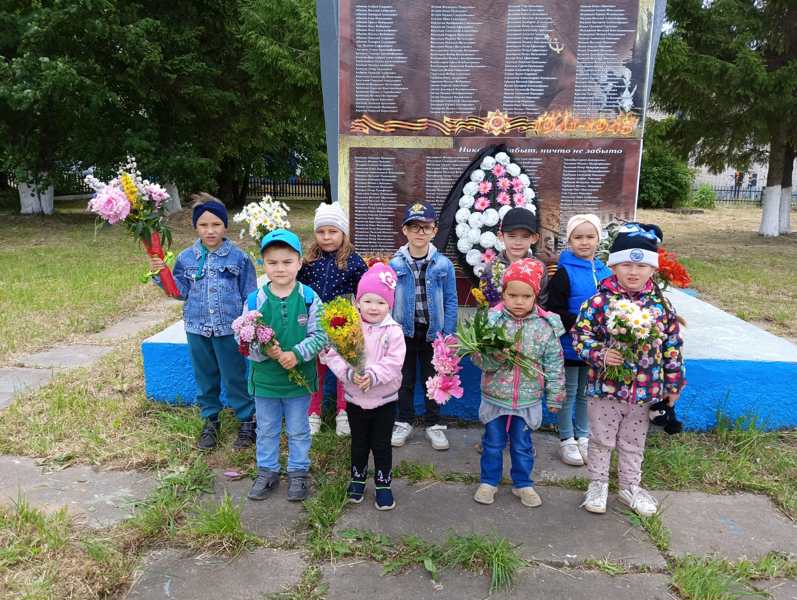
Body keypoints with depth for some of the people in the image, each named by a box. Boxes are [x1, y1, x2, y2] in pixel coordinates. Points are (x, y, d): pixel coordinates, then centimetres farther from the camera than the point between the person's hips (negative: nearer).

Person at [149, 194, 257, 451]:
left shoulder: (239, 258, -7)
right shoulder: (186, 258, 1)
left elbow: (250, 295, -2)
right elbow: (181, 291, 6)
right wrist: (161, 274, -7)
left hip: (229, 329, -3)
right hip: (197, 328, 3)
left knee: (235, 378, 6)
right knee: (205, 378, 16)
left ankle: (247, 421, 22)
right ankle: (210, 422, 32)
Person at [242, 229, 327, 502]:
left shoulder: (309, 298, -11)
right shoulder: (255, 300, -10)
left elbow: (319, 336, -11)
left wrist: (297, 354, -25)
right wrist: (265, 351, -26)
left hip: (300, 377, -1)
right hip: (264, 379, 1)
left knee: (298, 431, 16)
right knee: (266, 430, 19)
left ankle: (299, 473, 35)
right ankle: (267, 472, 39)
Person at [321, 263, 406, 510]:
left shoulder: (393, 331, -12)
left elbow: (393, 363, -18)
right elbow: (333, 355, -14)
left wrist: (373, 375, -32)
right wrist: (350, 373, -29)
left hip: (384, 399, -1)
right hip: (355, 398, 2)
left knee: (381, 444, 11)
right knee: (359, 443, 19)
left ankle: (383, 483, 29)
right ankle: (358, 478, 39)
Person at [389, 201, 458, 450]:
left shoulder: (443, 264, -8)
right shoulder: (395, 265, -7)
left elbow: (450, 301, -3)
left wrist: (447, 333, -6)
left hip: (433, 331, 0)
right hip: (404, 331, 0)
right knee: (404, 379, 14)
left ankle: (434, 424, 28)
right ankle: (404, 422, 31)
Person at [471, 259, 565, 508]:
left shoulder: (546, 325, -7)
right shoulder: (492, 319, -11)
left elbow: (554, 364, 0)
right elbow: (478, 357, -10)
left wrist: (555, 396, 2)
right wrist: (495, 358, -30)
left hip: (528, 399, 1)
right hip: (495, 396, 0)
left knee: (523, 445, 16)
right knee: (493, 443, 15)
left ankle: (523, 483, 36)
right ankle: (489, 481, 33)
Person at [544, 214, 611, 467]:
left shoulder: (605, 272, 3)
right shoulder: (564, 273, -13)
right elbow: (554, 312, -18)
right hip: (570, 346, -5)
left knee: (588, 394, 17)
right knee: (568, 394, 10)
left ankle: (583, 437, 33)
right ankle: (567, 441, 24)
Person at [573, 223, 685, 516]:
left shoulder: (661, 305, -2)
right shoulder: (600, 301, -12)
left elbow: (672, 346, 5)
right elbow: (580, 334, -10)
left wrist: (674, 384, 7)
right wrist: (600, 354, -26)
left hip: (646, 390, 3)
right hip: (605, 387, -3)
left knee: (634, 442, 20)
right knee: (602, 440, 13)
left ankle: (630, 486, 39)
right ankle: (598, 484, 32)